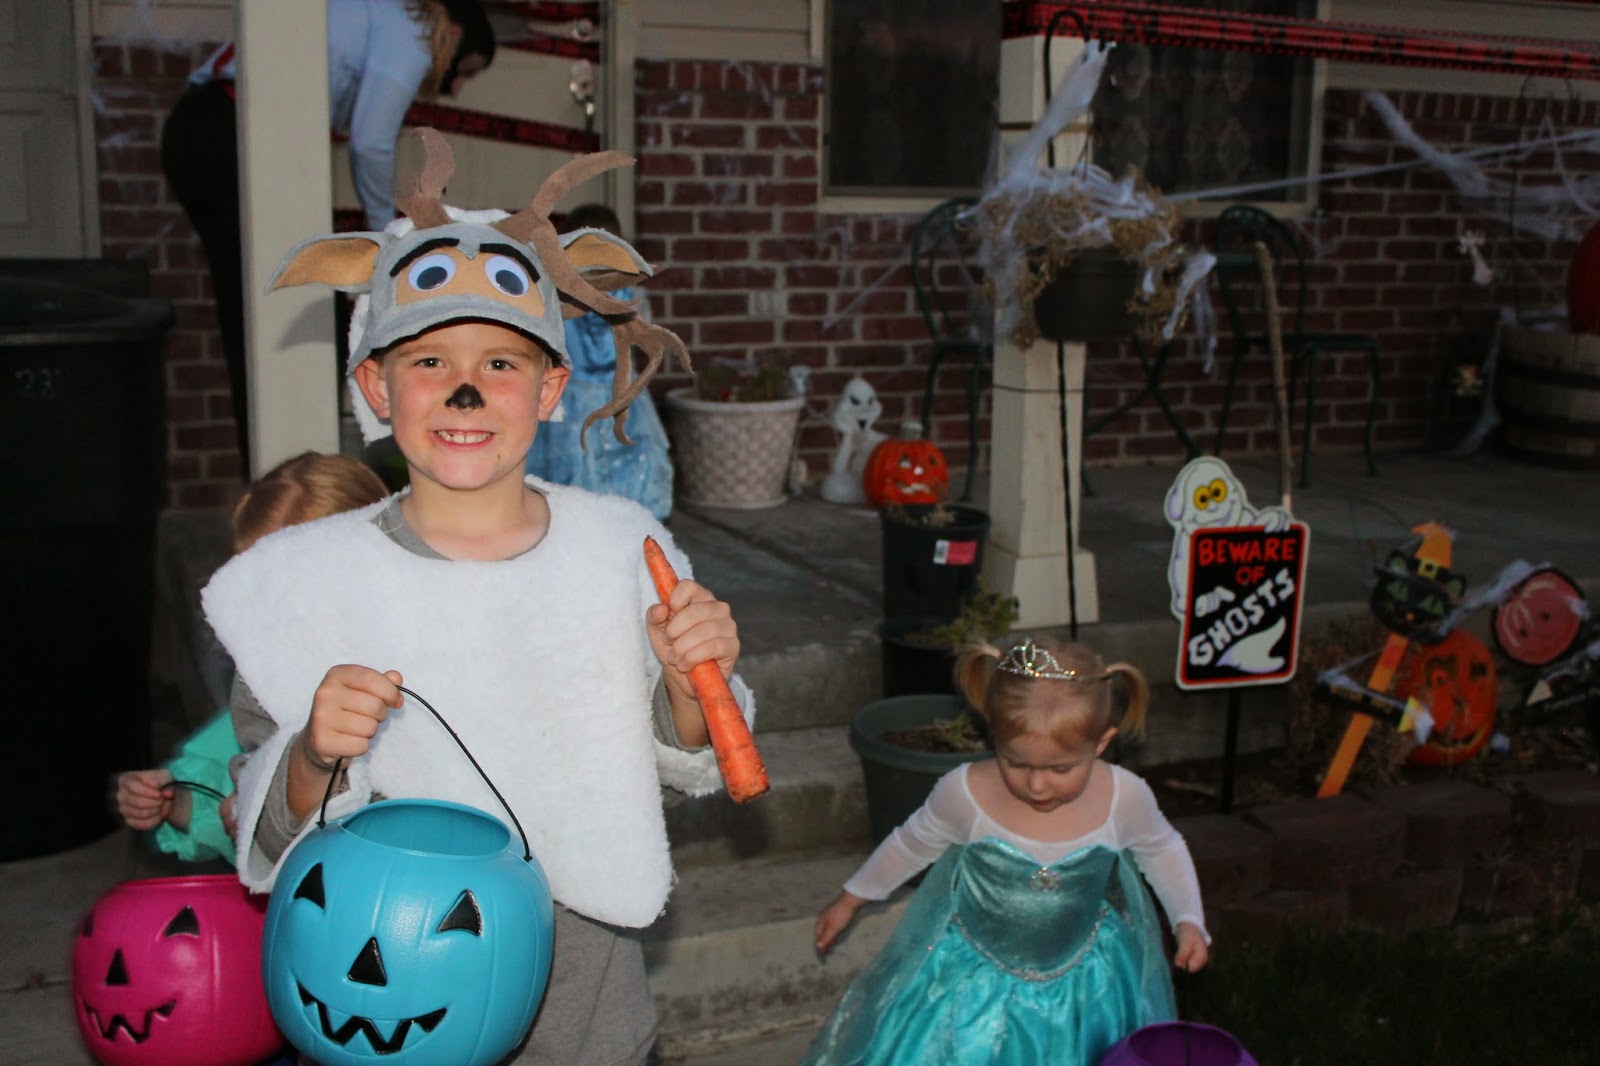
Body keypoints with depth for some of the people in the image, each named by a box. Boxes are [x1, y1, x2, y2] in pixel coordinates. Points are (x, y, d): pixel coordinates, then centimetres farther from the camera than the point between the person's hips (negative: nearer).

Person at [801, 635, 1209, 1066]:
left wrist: (1189, 921, -7)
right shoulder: (964, 793, -24)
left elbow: (1163, 850, 4)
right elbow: (912, 844, -2)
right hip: (972, 980, -1)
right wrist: (849, 900, 9)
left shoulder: (1125, 798, -21)